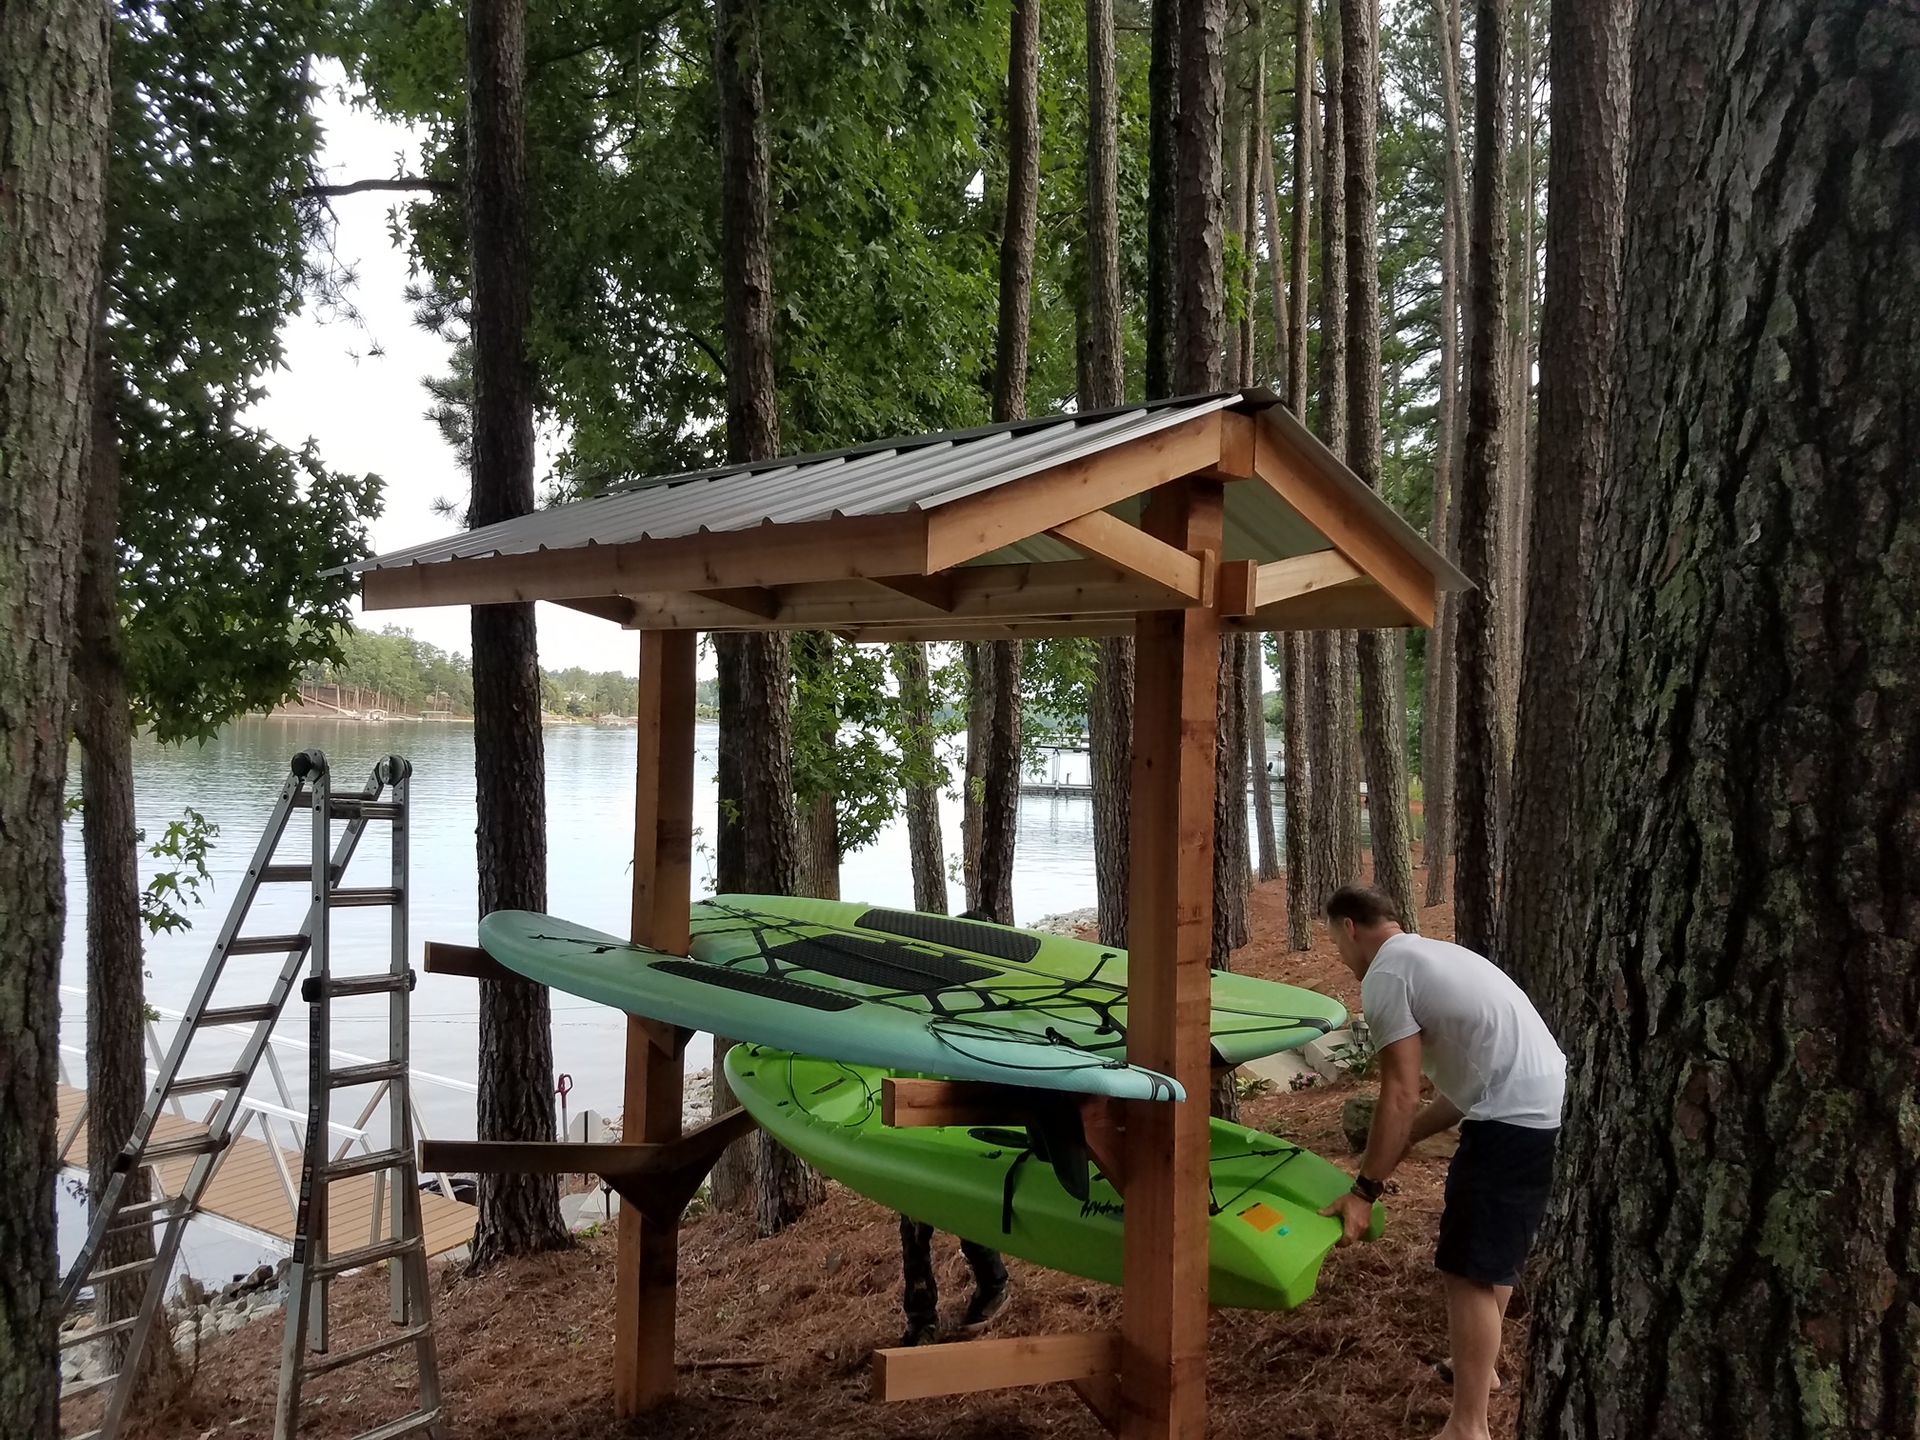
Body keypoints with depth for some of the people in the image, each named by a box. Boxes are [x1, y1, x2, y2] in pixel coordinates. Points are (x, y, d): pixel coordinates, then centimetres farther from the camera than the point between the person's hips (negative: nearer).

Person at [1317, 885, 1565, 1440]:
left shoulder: (1385, 976, -8)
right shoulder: (1435, 956, 21)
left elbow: (1401, 1095, -13)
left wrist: (1365, 1190, -9)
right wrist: (1407, 1137, 22)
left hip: (1514, 1121, -10)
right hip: (1549, 1107, 10)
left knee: (1470, 1269, -4)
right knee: (1495, 1253, 26)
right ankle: (1478, 1367, 43)